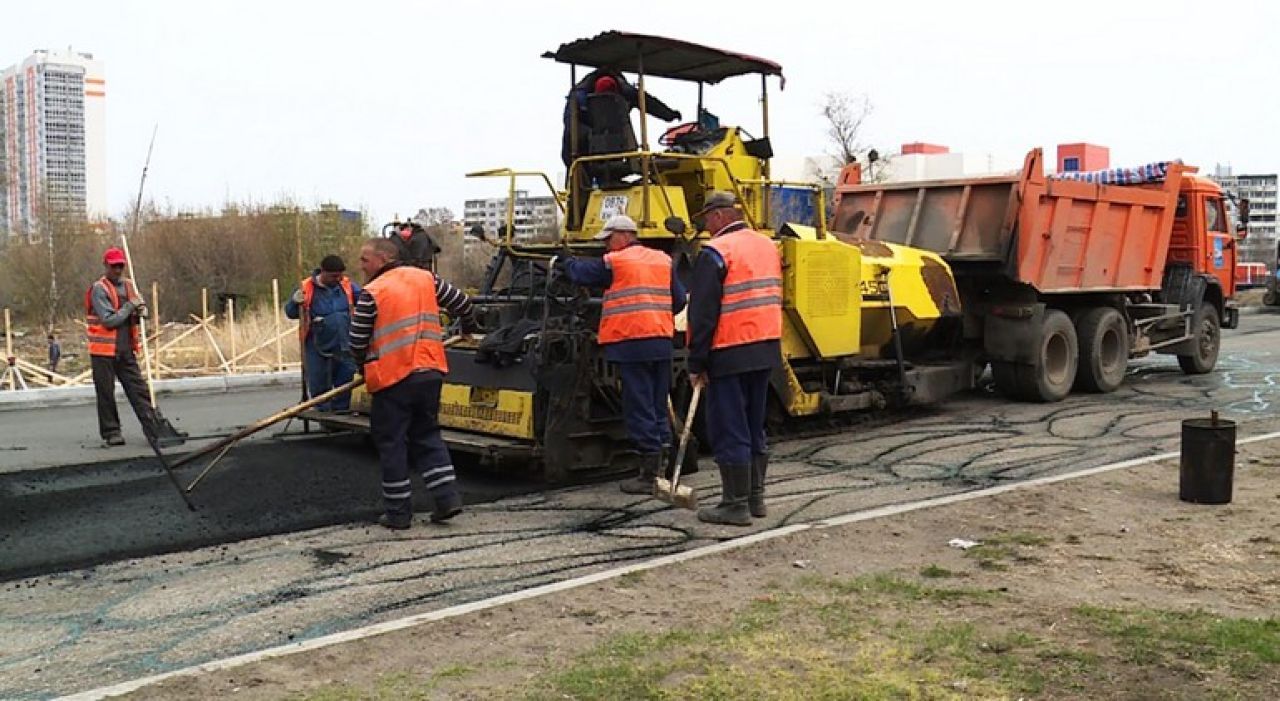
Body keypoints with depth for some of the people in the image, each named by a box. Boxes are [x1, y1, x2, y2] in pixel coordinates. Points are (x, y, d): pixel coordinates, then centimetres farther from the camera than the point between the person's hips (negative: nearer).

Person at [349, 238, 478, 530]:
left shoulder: (372, 293, -9)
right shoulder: (425, 278, 7)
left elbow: (357, 342, -6)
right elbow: (461, 301, 14)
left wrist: (364, 363, 15)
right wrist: (468, 327, 35)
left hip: (393, 378, -5)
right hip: (430, 374, 5)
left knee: (392, 443, 6)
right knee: (427, 436, 18)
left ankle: (398, 513, 11)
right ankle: (447, 496, 8)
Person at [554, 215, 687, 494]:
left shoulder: (614, 262, -4)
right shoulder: (663, 260, 12)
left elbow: (581, 273, 9)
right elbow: (679, 300, 11)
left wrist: (566, 262, 29)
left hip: (631, 344, -6)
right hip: (662, 342, 6)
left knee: (639, 409, -2)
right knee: (659, 408, 14)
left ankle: (650, 474, -2)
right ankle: (662, 466, 18)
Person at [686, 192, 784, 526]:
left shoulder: (715, 253, -13)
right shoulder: (768, 246, 12)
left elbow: (703, 314, -15)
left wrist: (696, 363, -10)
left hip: (730, 355, -8)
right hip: (766, 350, 8)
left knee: (729, 431, -1)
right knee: (754, 427, 16)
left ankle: (736, 504, 3)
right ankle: (755, 497, 24)